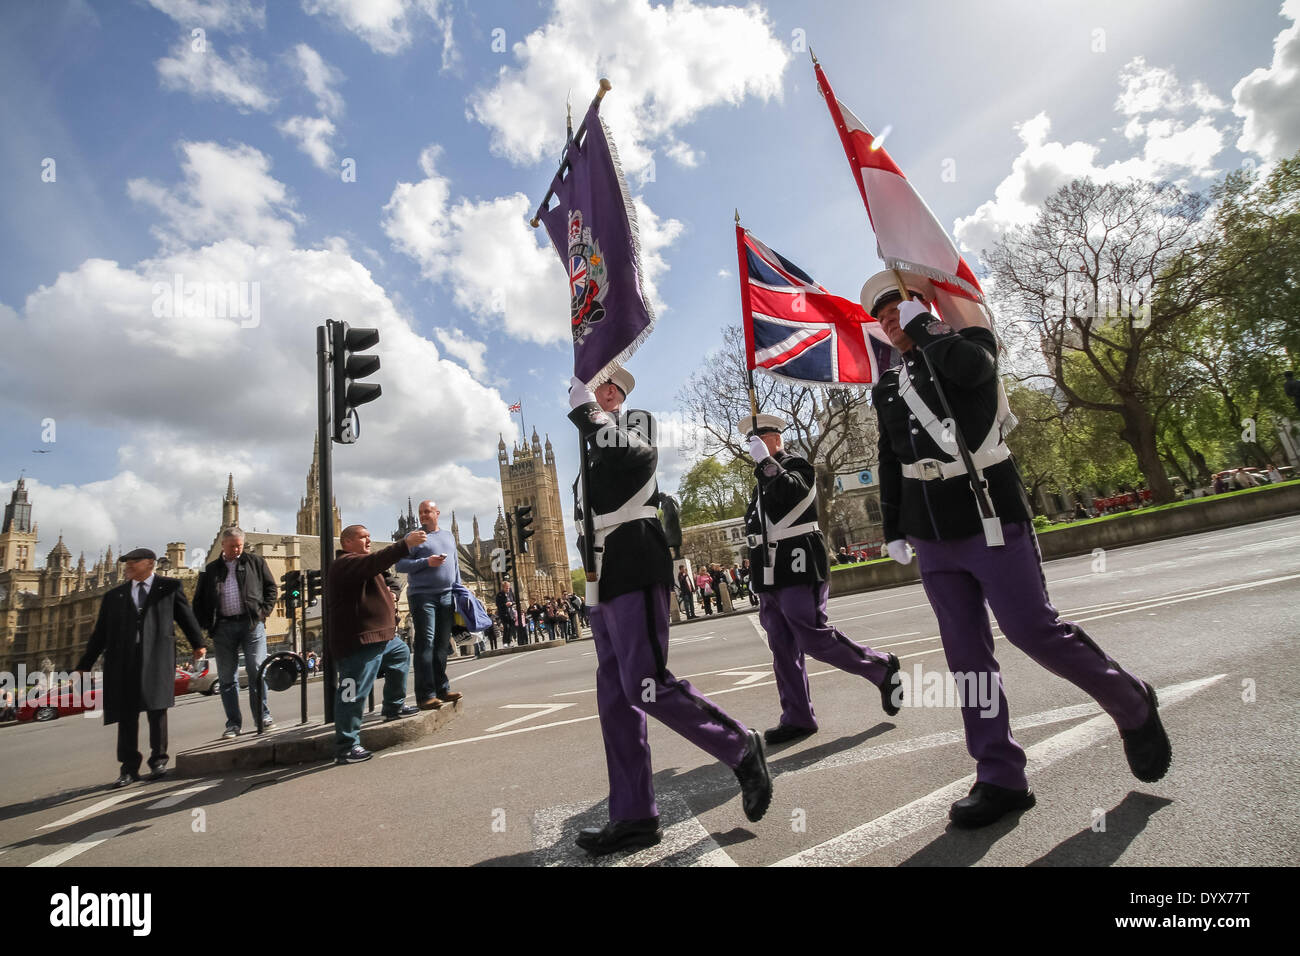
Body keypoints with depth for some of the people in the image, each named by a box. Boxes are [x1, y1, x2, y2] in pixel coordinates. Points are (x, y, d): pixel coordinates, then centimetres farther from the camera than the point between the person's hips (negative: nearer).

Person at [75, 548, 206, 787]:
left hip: (157, 655, -3)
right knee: (126, 713, 4)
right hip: (124, 659, 3)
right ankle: (129, 767, 12)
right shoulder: (114, 596, 17)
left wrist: (198, 643, 7)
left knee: (156, 707, -2)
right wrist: (85, 665, 13)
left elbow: (186, 615, 11)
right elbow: (100, 634, 17)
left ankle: (158, 759, 11)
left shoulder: (170, 587, 10)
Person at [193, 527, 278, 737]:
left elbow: (271, 587, 10)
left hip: (252, 624, -2)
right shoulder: (211, 569, 14)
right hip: (223, 627, 2)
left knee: (257, 671, -5)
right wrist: (207, 624, 4)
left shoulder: (255, 561, 10)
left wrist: (264, 611, -2)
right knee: (226, 678, 5)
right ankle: (234, 723, 13)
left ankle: (264, 716, 4)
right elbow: (198, 600, 17)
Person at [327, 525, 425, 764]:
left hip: (381, 636, 11)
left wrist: (386, 595, 14)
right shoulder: (345, 563, -14)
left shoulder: (357, 563, 22)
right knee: (354, 694, -8)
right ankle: (346, 747, -1)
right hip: (358, 642, -11)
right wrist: (405, 544, -40)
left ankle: (394, 707, 38)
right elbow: (375, 562, -35)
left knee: (402, 653, 28)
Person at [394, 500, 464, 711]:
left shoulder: (449, 536, 19)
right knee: (425, 643, -9)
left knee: (442, 645, 9)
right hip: (422, 596, -5)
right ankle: (426, 695, -8)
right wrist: (427, 562, -17)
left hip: (446, 596, 5)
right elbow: (400, 564, -6)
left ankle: (442, 688, 16)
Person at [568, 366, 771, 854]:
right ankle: (634, 815, 15)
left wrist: (586, 410, -20)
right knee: (615, 697, 7)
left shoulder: (635, 422, -1)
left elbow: (638, 456, -25)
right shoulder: (594, 444, 23)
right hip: (605, 584, 9)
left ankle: (741, 747, 7)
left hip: (635, 574, -9)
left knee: (645, 684, -13)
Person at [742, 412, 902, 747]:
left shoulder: (795, 465, 0)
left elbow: (790, 491, -24)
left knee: (815, 638, -10)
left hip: (796, 570, -8)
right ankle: (797, 718, 13)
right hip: (770, 579, 8)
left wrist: (764, 460, -20)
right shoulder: (762, 482, 21)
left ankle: (882, 668, 11)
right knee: (783, 650, 6)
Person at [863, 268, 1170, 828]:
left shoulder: (971, 340, 2)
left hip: (989, 519, -5)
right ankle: (1000, 779, 13)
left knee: (1035, 630, -5)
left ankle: (1133, 706, 25)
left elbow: (969, 367, -24)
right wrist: (893, 529, 13)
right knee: (966, 655, 4)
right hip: (932, 537, 5)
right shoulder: (887, 388, 16)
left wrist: (921, 324, -9)